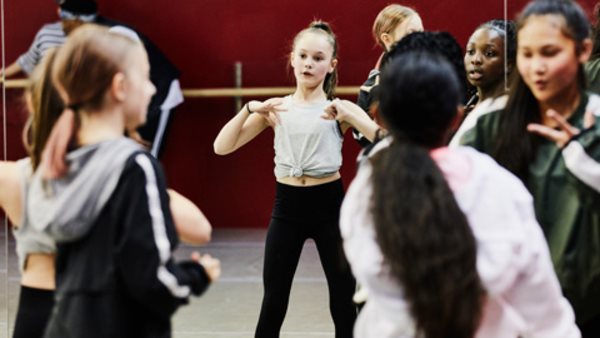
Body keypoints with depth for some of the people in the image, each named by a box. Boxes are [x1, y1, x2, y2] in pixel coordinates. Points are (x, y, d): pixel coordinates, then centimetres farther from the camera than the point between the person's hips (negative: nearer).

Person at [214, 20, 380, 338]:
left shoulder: (339, 109, 0)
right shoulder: (275, 108, 5)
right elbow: (222, 147, -1)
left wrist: (348, 115, -26)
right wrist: (249, 109, -15)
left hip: (329, 204, -1)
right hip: (287, 206, 2)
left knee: (344, 302, 4)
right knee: (273, 303, 6)